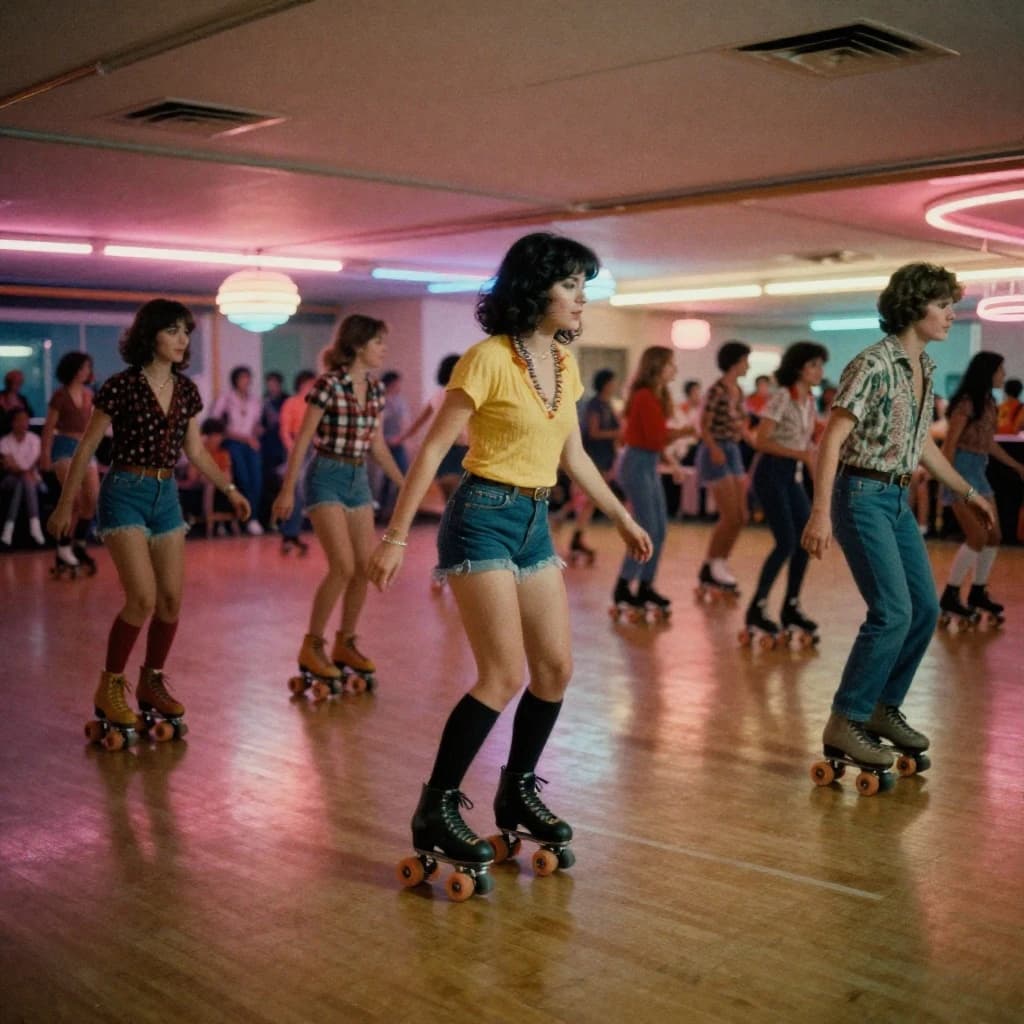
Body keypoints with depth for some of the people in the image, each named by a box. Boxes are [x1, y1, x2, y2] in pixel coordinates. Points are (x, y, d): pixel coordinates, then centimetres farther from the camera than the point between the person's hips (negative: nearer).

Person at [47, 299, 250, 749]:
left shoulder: (186, 390, 5)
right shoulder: (122, 386, -11)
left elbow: (196, 451, 16)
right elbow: (86, 449, -5)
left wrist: (230, 489, 9)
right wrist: (65, 506, -3)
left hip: (167, 495, 6)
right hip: (125, 493, -6)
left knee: (172, 599, 4)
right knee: (143, 597, -15)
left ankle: (152, 682, 21)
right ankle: (110, 685, 3)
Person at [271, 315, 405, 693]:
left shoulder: (376, 388, 7)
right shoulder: (329, 384, -13)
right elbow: (302, 439, -12)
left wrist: (404, 484, 18)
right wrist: (287, 490, -15)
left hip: (358, 478, 7)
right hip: (326, 477, -7)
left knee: (366, 567, 3)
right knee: (343, 566, -14)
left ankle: (345, 643, 18)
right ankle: (312, 647, 0)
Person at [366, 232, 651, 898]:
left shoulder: (564, 361, 8)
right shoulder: (491, 358, -14)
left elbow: (573, 454, 19)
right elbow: (434, 448, -13)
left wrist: (622, 517, 22)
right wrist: (397, 536, -16)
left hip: (536, 524, 8)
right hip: (484, 519, -8)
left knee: (557, 668, 7)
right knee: (506, 675, -12)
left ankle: (518, 794, 25)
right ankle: (436, 811, 1)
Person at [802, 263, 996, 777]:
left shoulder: (925, 367, 10)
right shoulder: (874, 364, -17)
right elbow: (832, 438, -20)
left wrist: (967, 491, 25)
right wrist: (821, 512, -27)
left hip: (897, 498, 9)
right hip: (862, 495, -9)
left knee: (925, 608, 10)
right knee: (893, 612, -13)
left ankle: (883, 707, 25)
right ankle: (844, 723, -2)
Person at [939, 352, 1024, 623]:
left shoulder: (988, 402, 10)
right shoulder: (967, 402, -14)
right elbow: (950, 444, -16)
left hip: (978, 472, 9)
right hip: (961, 469, -9)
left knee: (994, 536, 10)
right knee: (978, 537, -11)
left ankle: (977, 593, 22)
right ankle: (949, 596, -3)